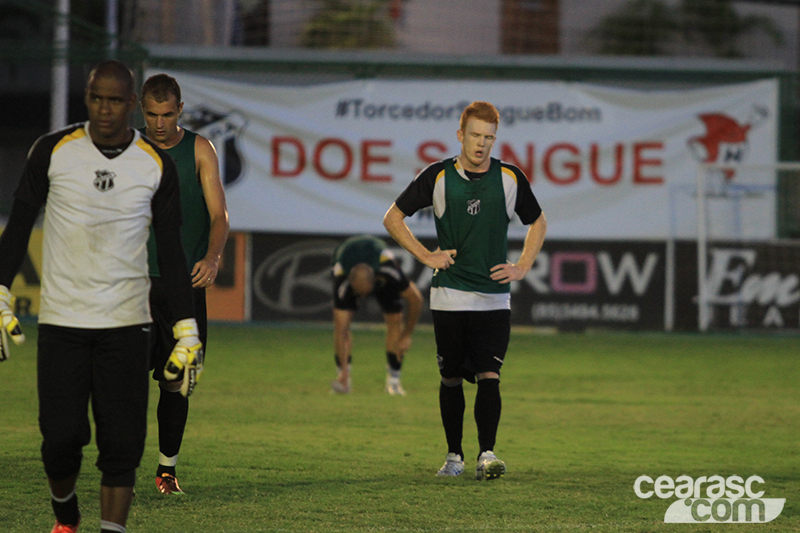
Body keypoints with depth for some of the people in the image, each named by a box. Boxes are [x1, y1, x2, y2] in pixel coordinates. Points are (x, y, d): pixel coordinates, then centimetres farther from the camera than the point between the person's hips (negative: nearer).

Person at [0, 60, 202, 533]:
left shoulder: (156, 165, 1)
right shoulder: (54, 151, -1)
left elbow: (172, 252, 6)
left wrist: (187, 332, 2)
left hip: (126, 321, 1)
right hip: (62, 318, 0)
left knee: (123, 443, -7)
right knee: (62, 436, -4)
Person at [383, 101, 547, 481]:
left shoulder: (510, 178, 3)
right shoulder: (438, 177, -1)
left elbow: (537, 223, 20)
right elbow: (393, 218, 8)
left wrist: (522, 267, 8)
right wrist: (426, 256, 0)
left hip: (495, 299, 0)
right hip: (449, 296, 0)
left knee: (489, 375, -11)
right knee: (451, 378, 5)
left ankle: (487, 454, -15)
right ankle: (454, 456, 16)